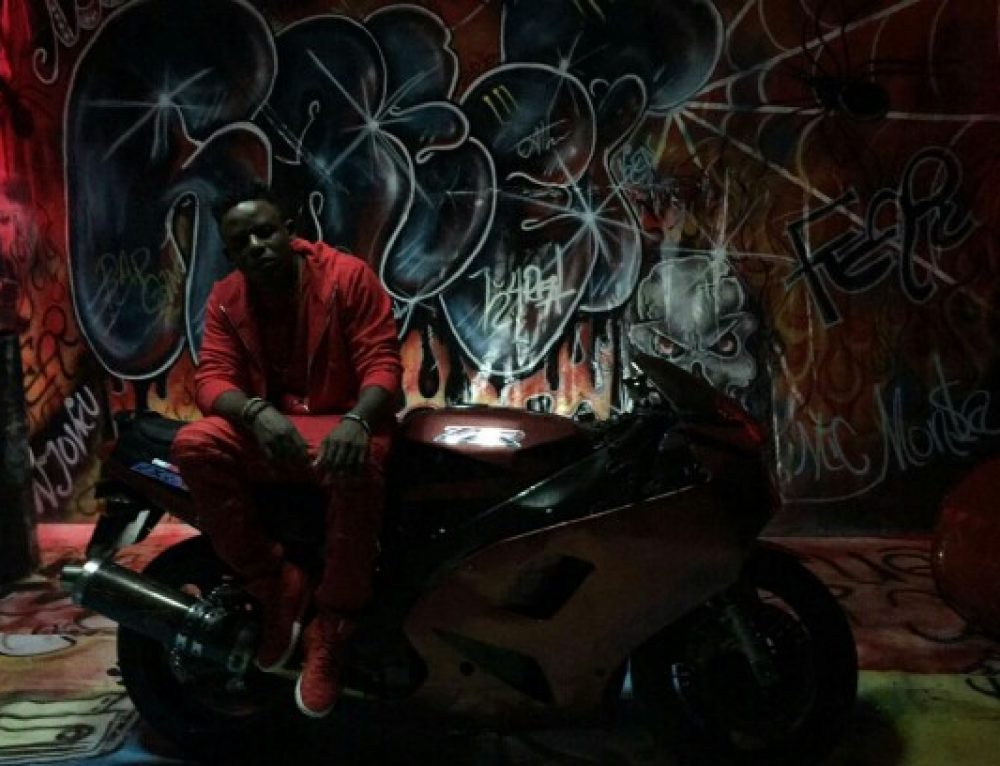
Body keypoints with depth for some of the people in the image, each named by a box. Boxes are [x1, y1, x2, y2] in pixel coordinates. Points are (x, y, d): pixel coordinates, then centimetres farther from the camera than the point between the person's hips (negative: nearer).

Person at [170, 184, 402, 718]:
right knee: (194, 445, -26)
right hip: (267, 424, 4)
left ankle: (329, 631, -21)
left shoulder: (348, 275, -7)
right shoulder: (225, 299, 4)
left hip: (344, 420, -4)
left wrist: (356, 421, -35)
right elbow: (212, 376, -6)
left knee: (357, 470, -39)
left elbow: (382, 363, -13)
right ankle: (277, 587, -12)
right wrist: (258, 412, -30)